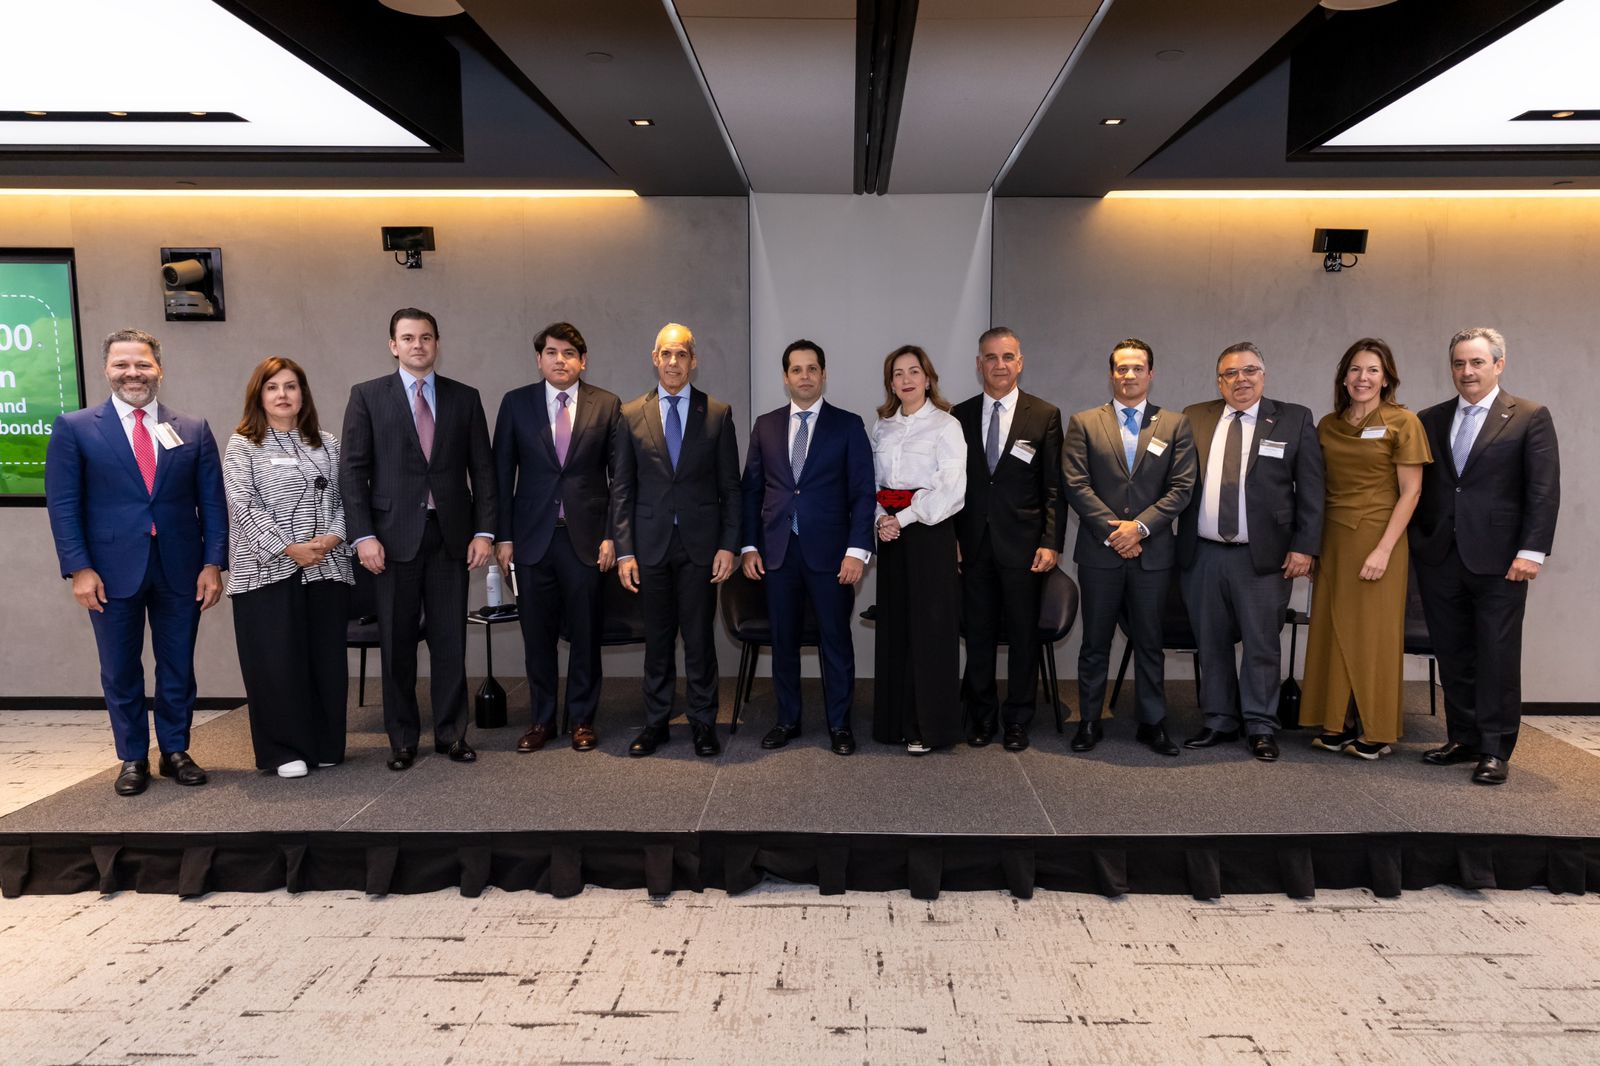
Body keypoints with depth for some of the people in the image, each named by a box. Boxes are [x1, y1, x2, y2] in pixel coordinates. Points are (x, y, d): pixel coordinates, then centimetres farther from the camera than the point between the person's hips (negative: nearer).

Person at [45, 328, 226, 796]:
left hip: (180, 569, 1)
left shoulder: (194, 430, 6)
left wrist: (213, 563, -4)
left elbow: (212, 502, 4)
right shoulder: (74, 427, 2)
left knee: (178, 668, 10)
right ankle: (133, 758, 23)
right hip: (112, 571, -1)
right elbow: (63, 505, -2)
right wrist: (79, 568, -9)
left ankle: (175, 751, 24)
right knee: (121, 671, 9)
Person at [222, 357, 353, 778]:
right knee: (277, 662, -1)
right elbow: (243, 507, -6)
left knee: (327, 658, 6)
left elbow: (342, 498, 10)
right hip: (267, 570, -3)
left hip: (326, 567, 3)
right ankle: (285, 751, 10)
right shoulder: (242, 446, 3)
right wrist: (288, 548, -14)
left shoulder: (326, 444, 14)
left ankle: (325, 745, 17)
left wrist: (333, 537, -9)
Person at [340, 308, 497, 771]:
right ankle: (402, 739, 17)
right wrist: (363, 535, -8)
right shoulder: (367, 396, 4)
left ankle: (451, 732, 17)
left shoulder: (465, 397, 9)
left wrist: (483, 531, -1)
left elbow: (482, 468, 7)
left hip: (450, 534, 1)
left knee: (450, 639, 5)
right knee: (397, 642, 6)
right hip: (394, 536, -1)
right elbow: (352, 469, 0)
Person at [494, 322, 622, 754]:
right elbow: (502, 473, 5)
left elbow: (619, 475, 3)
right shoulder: (516, 403, 5)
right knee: (537, 633, 7)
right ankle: (542, 719, 21)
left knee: (585, 633, 6)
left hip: (587, 537, -1)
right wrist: (503, 536, -1)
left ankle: (582, 719, 20)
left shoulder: (607, 405, 3)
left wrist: (612, 535, -4)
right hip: (533, 536, 1)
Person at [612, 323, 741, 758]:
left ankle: (703, 723, 17)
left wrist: (728, 545, -4)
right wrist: (624, 550, -2)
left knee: (700, 638, 5)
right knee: (657, 639, 9)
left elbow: (730, 486, 3)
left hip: (700, 543, -1)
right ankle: (655, 723, 20)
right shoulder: (632, 415, 5)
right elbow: (623, 488, 5)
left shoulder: (718, 413, 3)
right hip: (651, 544, 1)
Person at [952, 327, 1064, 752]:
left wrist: (1051, 542, -9)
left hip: (1023, 544, -2)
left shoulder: (1045, 415, 1)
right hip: (974, 543, 2)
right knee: (978, 634, 9)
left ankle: (1017, 719, 20)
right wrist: (951, 539, 1)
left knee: (1024, 635, 7)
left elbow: (1054, 487, -1)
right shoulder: (960, 415, 7)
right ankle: (981, 716, 22)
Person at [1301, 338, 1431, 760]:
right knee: (1333, 631, 5)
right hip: (1333, 539, 4)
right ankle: (1337, 724, 16)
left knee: (1375, 634, 1)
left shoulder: (1402, 422, -4)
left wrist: (1383, 550, -15)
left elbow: (1410, 492, -8)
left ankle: (1375, 731, 13)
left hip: (1377, 539, -4)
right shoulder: (1327, 425, 9)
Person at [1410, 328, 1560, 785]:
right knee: (1452, 655, 9)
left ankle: (1495, 750, 9)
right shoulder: (1430, 420, 11)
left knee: (1498, 658, 1)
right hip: (1439, 559, 4)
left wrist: (1531, 551, -12)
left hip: (1498, 559, -4)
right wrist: (1412, 542, 5)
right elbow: (1415, 487, 12)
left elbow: (1543, 490, -4)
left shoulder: (1530, 417, 1)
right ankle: (1463, 739, 19)